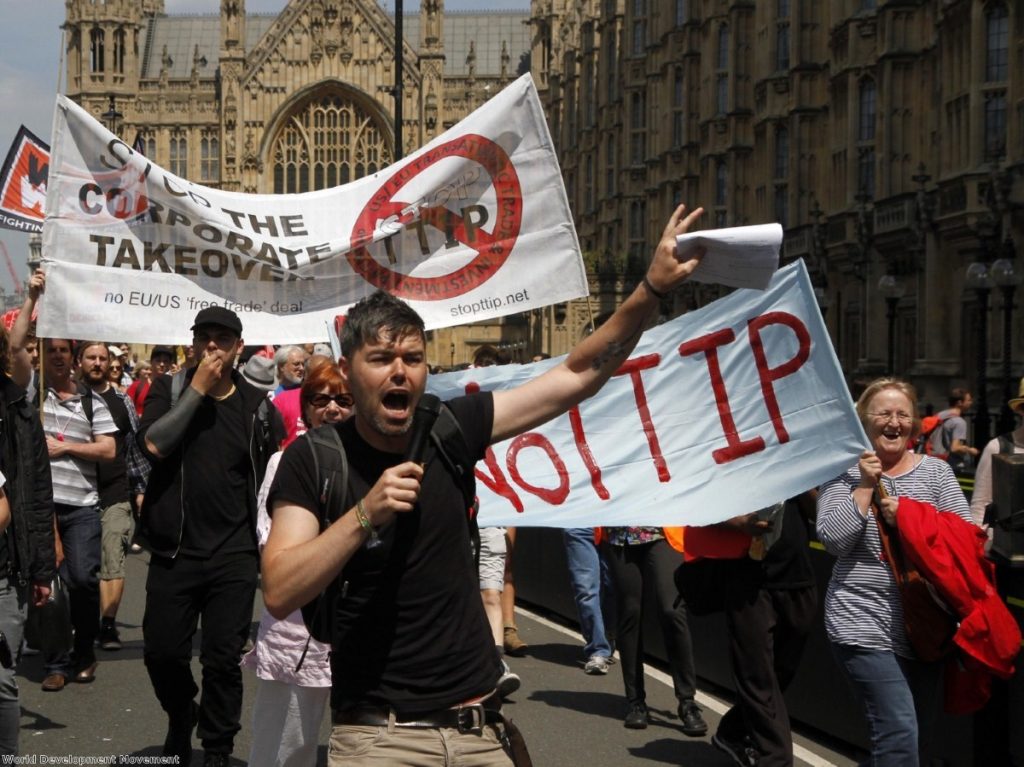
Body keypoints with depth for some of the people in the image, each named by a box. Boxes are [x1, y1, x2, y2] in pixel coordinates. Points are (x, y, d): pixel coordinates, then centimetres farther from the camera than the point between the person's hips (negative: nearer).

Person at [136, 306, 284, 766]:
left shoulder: (258, 406, 3)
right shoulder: (169, 390, 2)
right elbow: (154, 443, -16)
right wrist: (198, 388, -15)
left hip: (234, 555, 0)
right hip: (174, 548, 0)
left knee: (222, 660, 2)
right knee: (162, 652, 7)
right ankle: (181, 717, 37)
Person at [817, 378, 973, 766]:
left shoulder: (935, 471, 8)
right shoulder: (844, 472, 2)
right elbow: (834, 541, -10)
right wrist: (865, 486, -13)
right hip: (864, 626, -4)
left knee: (921, 735, 13)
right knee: (900, 731, -16)